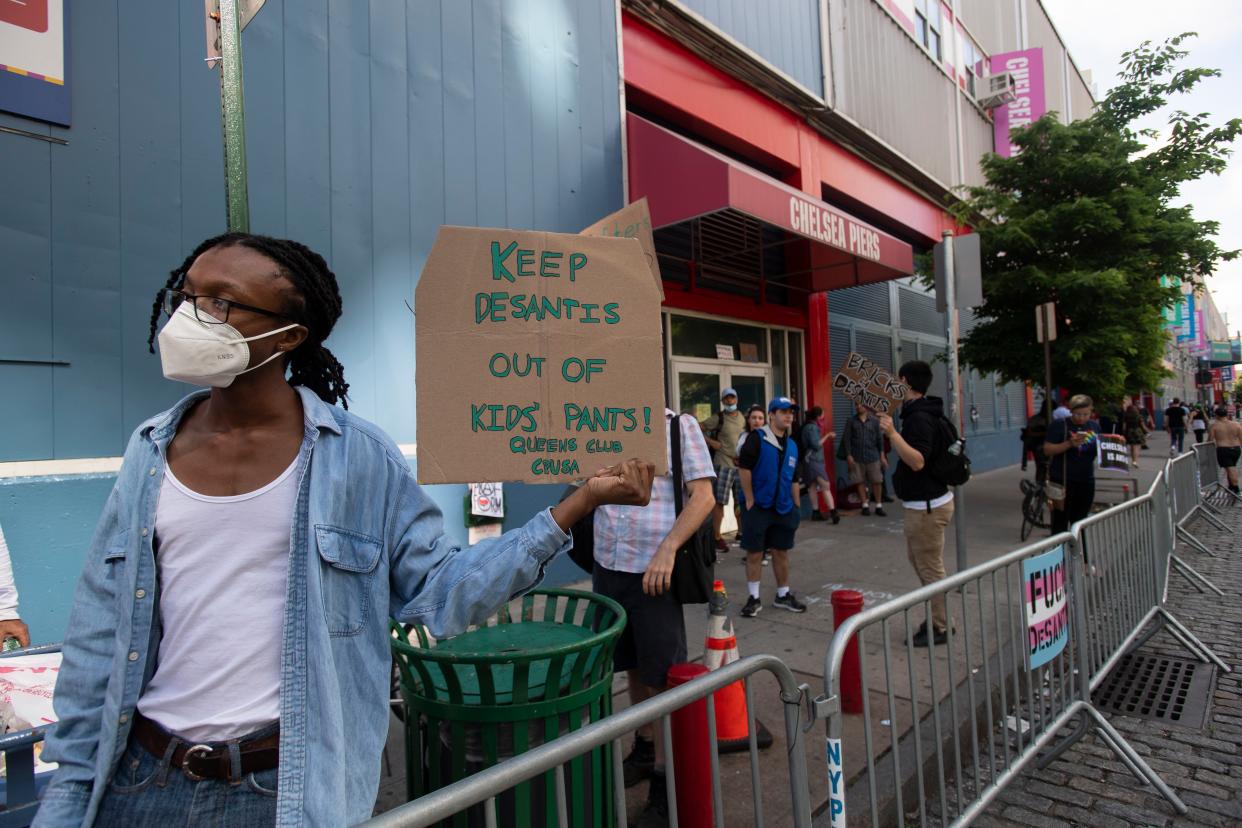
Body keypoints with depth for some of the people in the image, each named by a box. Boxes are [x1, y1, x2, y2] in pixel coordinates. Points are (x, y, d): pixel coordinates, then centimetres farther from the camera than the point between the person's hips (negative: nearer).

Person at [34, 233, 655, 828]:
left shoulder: (357, 456, -12)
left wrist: (580, 501, -19)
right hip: (142, 778, 4)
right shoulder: (152, 450, -1)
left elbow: (438, 590, -12)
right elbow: (101, 638, 5)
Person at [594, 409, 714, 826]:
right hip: (608, 566, 5)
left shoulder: (679, 425, -5)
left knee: (662, 674, 3)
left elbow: (703, 496, -10)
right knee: (634, 666, 19)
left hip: (654, 570, -5)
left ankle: (664, 780, 19)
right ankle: (645, 747, 40)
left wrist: (666, 549, -18)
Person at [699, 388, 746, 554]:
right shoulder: (718, 418, -5)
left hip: (740, 465, 5)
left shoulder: (742, 417, 12)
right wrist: (711, 442, -12)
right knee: (719, 502, -4)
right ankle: (717, 538, 4)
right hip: (724, 465, -5)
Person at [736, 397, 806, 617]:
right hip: (758, 507, -6)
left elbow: (793, 479, 18)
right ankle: (753, 598, 13)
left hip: (783, 508, 6)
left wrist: (797, 506, 15)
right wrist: (750, 502, -13)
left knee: (781, 552, 14)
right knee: (754, 553, 2)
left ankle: (783, 595, 28)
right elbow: (744, 468, -13)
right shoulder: (757, 438, -10)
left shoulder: (792, 445, 11)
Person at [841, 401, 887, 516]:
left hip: (872, 456, 0)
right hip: (857, 457, 0)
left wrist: (882, 455, 2)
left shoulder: (874, 421, 5)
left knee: (876, 481, 2)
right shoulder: (851, 421, 3)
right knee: (860, 482, 3)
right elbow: (846, 439, 0)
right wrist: (848, 455, -7)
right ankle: (865, 505, 12)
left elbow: (880, 439, 6)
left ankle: (879, 506, 12)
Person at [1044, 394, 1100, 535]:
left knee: (1080, 522, 13)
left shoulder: (1094, 426, 9)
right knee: (1061, 521, -3)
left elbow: (1100, 448, 20)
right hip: (1063, 480, -5)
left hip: (1086, 480, 6)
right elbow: (1047, 450, -12)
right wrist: (1069, 444, -24)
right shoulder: (1059, 425, -8)